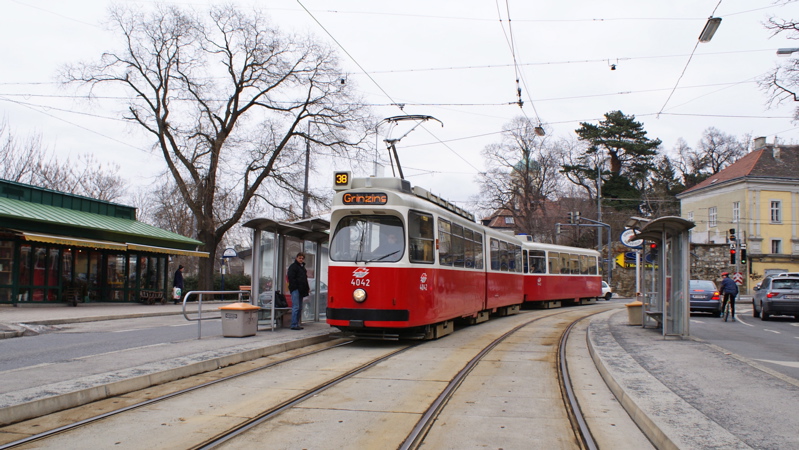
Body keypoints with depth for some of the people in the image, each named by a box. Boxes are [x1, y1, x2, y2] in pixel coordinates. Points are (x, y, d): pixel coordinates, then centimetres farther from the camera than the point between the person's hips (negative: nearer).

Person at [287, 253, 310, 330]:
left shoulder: (302, 267, 20)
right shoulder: (293, 266, -6)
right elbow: (291, 278, -14)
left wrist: (307, 288, 15)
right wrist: (295, 287, -19)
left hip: (301, 291, 9)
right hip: (295, 290, -9)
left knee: (300, 308, 11)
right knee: (296, 307, -11)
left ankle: (297, 324, 16)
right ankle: (294, 325, -10)